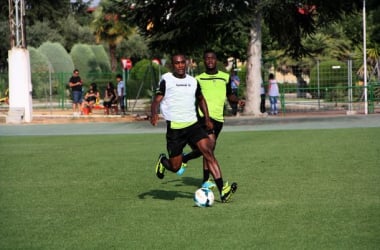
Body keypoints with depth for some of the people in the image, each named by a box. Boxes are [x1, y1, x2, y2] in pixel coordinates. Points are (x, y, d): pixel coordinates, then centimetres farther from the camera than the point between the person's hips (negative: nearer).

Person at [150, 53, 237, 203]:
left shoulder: (193, 81, 11)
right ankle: (163, 161, 39)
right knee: (175, 167, 0)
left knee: (208, 151, -18)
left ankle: (222, 190, -23)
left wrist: (207, 118, 16)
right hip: (174, 128, -3)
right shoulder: (166, 80, -2)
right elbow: (157, 99, -7)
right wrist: (154, 114, -28)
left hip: (193, 125, 3)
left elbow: (200, 99, 26)